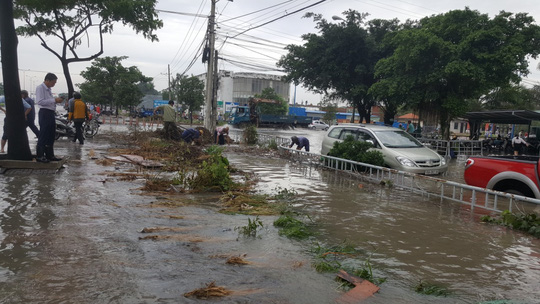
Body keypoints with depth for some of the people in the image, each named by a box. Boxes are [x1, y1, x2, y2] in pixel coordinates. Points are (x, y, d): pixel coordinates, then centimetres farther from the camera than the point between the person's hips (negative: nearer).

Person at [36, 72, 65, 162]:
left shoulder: (48, 89, 18)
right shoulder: (40, 88, -8)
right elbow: (40, 101, -19)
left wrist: (57, 101, 6)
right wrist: (54, 100, -20)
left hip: (51, 113, 9)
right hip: (44, 113, -9)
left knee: (51, 136, 12)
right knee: (43, 135, -6)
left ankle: (50, 155, 19)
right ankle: (39, 156, -1)